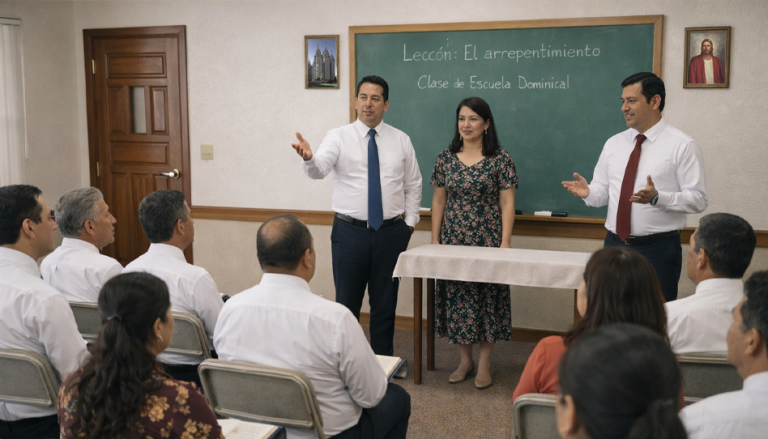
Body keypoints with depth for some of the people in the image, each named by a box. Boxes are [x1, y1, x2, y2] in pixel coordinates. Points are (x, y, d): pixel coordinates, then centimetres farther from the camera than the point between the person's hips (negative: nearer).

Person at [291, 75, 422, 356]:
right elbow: (319, 170, -20)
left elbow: (413, 185, 11)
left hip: (391, 232, 2)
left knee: (385, 302, 11)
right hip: (349, 231, -2)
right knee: (347, 303, 5)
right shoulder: (339, 137, -2)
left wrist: (410, 223, 5)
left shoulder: (401, 140, 5)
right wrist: (308, 158, -42)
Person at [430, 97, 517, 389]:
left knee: (487, 297, 2)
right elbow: (438, 201, 9)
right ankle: (465, 360, 22)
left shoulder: (500, 159, -3)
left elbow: (507, 203, -4)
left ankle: (484, 364, 16)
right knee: (456, 297, 7)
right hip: (453, 240, 3)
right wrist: (434, 240, 4)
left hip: (487, 241, -3)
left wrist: (505, 242, -11)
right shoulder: (446, 158, 6)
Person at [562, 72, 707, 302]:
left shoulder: (682, 145, -6)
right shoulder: (614, 144, 10)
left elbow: (698, 199, -10)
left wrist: (657, 197, -25)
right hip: (615, 245, 5)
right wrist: (588, 192, -11)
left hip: (658, 249, -4)